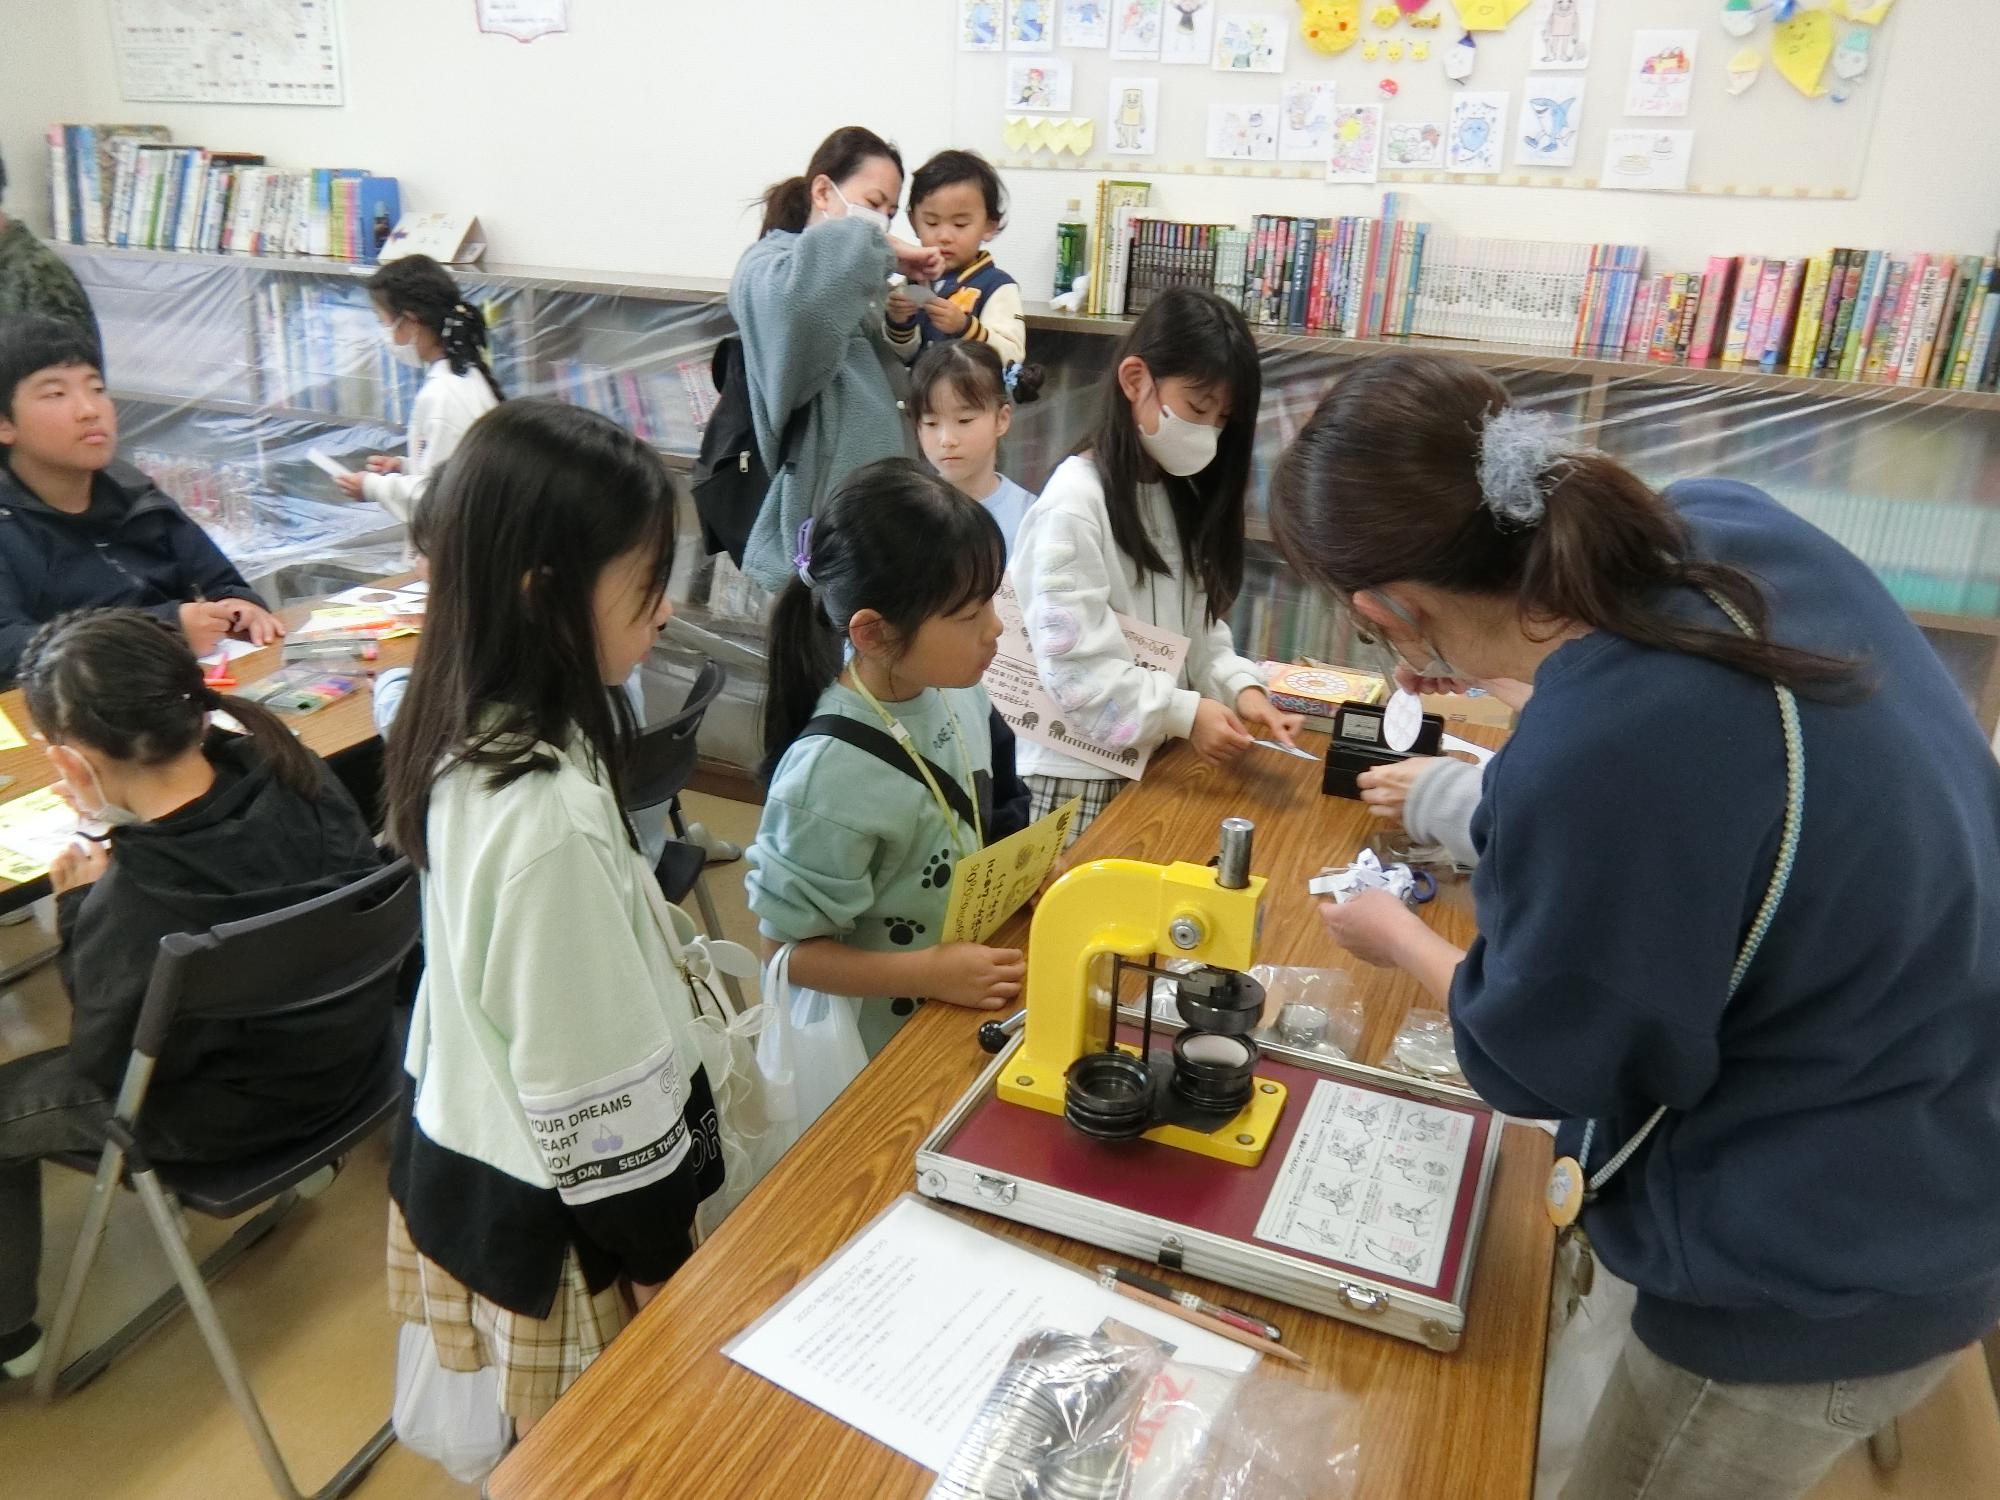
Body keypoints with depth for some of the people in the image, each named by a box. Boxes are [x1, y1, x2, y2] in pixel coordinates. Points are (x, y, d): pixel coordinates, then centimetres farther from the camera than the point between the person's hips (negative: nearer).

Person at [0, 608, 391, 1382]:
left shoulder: (131, 904, -37)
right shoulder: (288, 767, -21)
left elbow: (106, 1069, -16)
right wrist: (121, 824, -1)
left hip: (234, 1112, -6)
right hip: (343, 1043, 7)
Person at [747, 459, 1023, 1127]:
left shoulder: (955, 687, -10)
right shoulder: (828, 777, -31)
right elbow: (786, 946, -20)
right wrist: (933, 972, -25)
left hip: (964, 1005, 7)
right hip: (873, 1048, -7)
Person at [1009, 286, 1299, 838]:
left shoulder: (1180, 492, 9)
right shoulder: (1074, 502, -19)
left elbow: (1199, 627, 8)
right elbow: (1072, 663, -23)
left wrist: (1238, 686, -9)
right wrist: (1184, 714, -24)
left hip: (1156, 756, 8)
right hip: (1082, 770, -8)